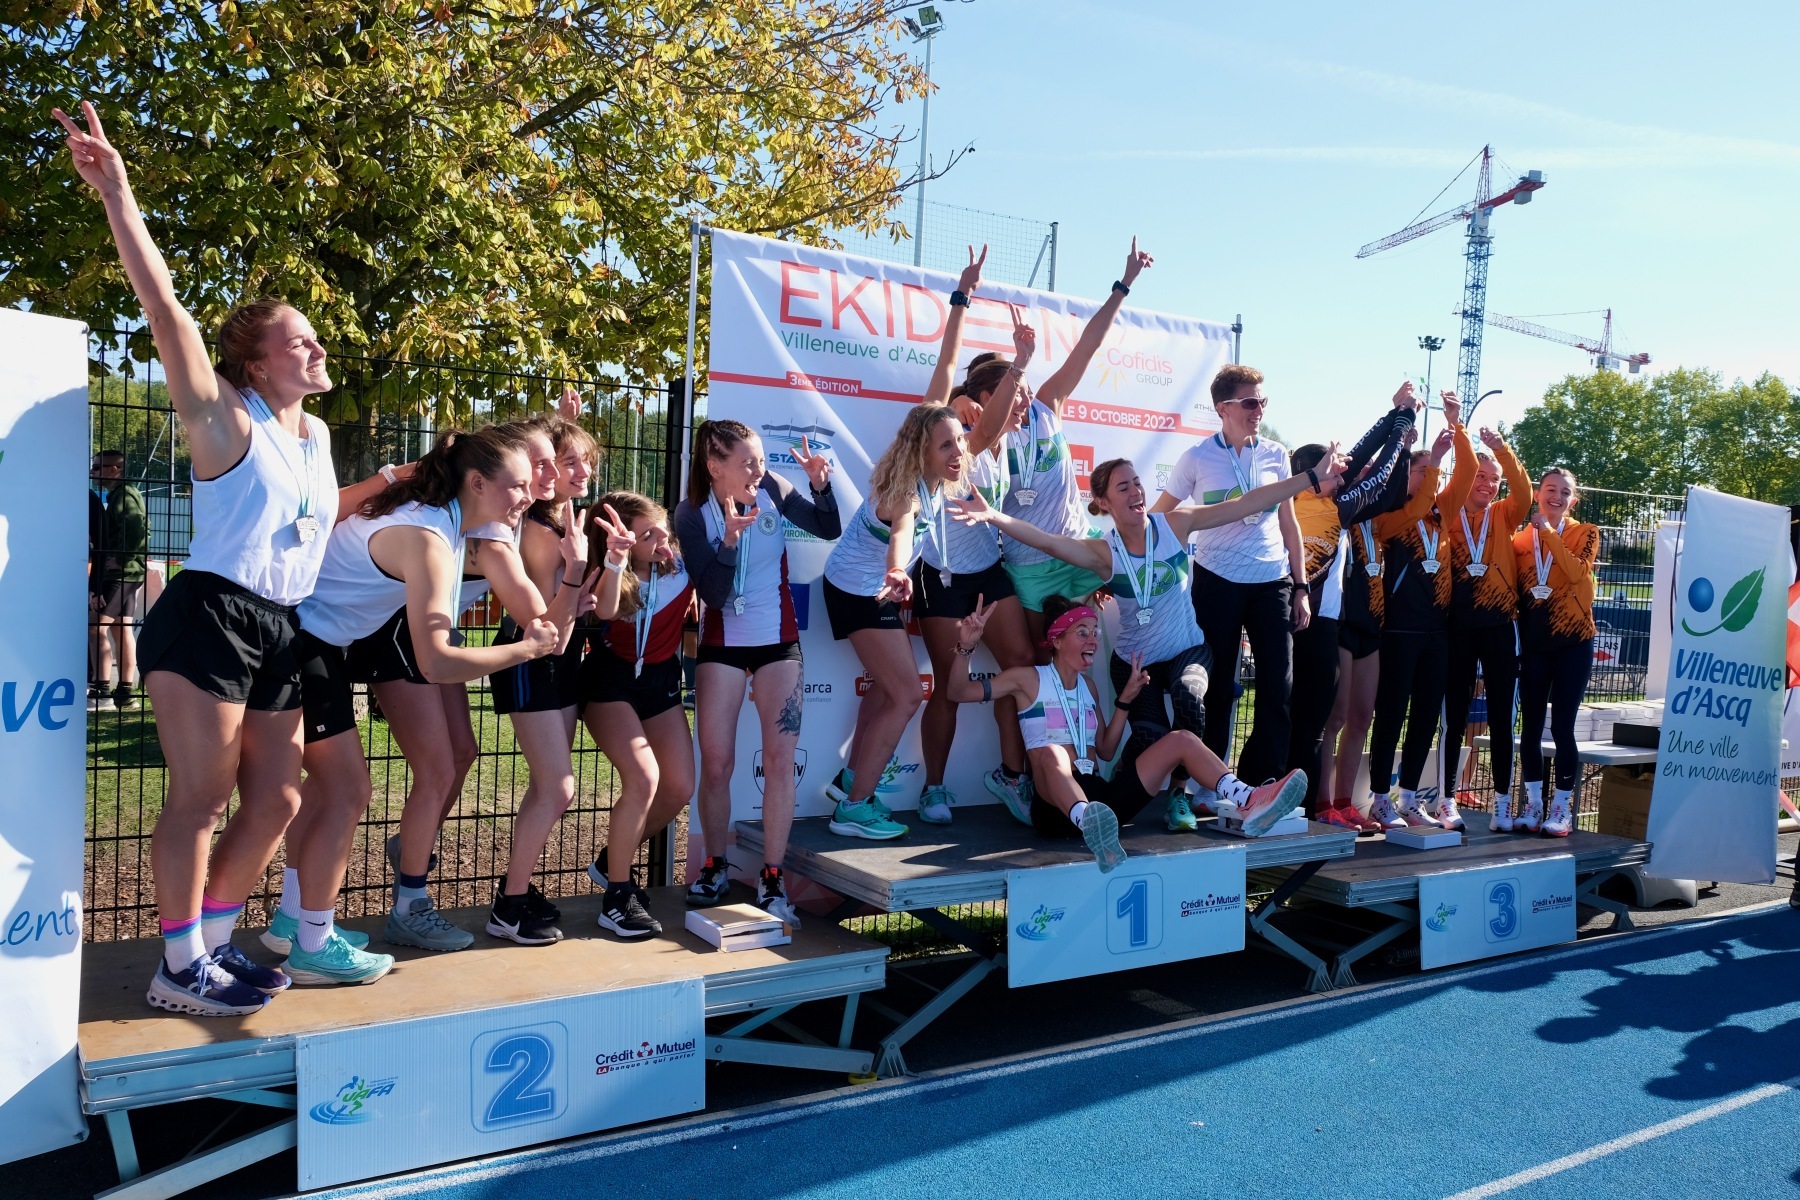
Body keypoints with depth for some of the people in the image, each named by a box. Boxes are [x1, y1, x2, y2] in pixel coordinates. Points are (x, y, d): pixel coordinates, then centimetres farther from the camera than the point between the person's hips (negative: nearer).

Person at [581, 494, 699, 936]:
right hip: (610, 682, -5)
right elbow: (605, 610, -42)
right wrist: (615, 562, -60)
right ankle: (617, 896, -9)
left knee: (679, 788, 1)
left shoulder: (682, 564, -13)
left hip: (661, 681, 5)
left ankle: (611, 861, 25)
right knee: (643, 778, -23)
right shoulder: (613, 578, -21)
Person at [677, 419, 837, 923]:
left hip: (778, 639, 1)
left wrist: (820, 485, -17)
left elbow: (829, 529, 0)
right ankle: (715, 865, 21)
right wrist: (729, 539, -33)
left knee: (779, 758, -3)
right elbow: (713, 592, -19)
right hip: (722, 642, 0)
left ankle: (772, 874, 7)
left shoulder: (773, 490, -10)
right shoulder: (692, 514, -13)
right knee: (716, 762, 2)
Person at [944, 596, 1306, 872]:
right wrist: (966, 646, -15)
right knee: (1051, 752, -41)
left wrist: (1125, 699, 13)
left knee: (1180, 739, -7)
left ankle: (1249, 803, -32)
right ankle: (1089, 824, -73)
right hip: (1056, 806, -6)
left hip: (1100, 797, 6)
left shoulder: (1087, 688, 23)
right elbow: (961, 692, 1)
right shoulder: (1029, 679, 7)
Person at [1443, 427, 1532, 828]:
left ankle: (1503, 801, 12)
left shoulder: (1504, 516, 10)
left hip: (1499, 627, 2)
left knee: (1501, 717, 5)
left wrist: (1502, 449, -20)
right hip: (1458, 626, -1)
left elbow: (1524, 493, -9)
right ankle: (1448, 800, 9)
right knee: (1456, 717, 3)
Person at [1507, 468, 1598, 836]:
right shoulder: (1522, 537, 8)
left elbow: (1577, 571, -17)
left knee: (1562, 726, -4)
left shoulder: (1585, 533, 3)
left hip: (1572, 641, -3)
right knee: (1530, 725, 5)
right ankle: (1533, 805, 15)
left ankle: (1562, 808, 6)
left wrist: (1548, 532, -15)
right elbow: (1513, 588, 7)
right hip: (1533, 643, 3)